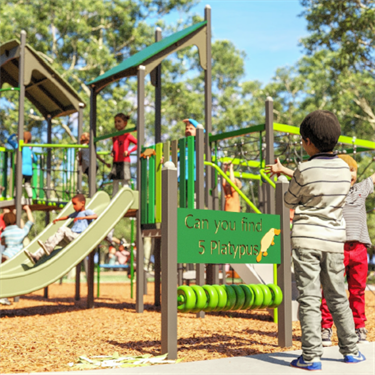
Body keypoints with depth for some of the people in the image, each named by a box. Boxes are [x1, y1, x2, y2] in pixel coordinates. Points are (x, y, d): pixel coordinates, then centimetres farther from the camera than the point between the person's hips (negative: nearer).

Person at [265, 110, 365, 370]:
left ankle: (311, 357, -1)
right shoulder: (344, 169, 5)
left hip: (307, 239, -5)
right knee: (338, 297, 16)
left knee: (309, 299, -2)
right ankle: (351, 350, 22)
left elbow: (289, 202, 3)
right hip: (334, 241, 5)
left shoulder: (305, 170, -11)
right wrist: (285, 171, 28)